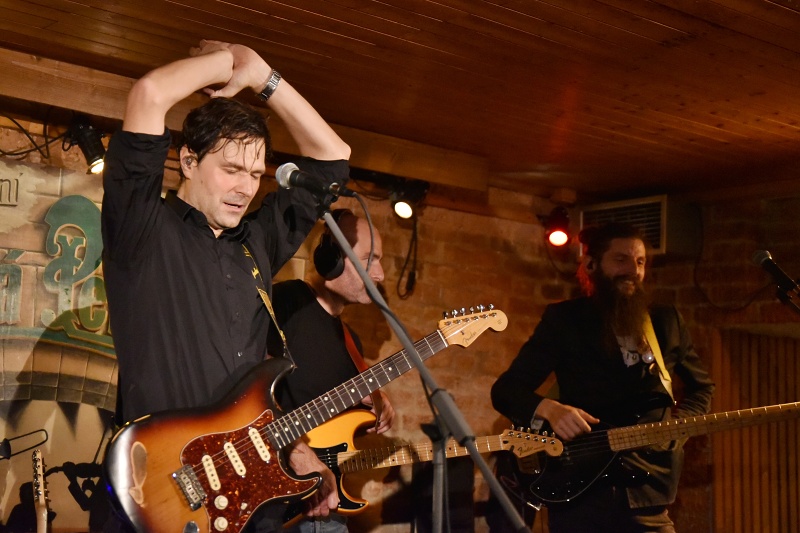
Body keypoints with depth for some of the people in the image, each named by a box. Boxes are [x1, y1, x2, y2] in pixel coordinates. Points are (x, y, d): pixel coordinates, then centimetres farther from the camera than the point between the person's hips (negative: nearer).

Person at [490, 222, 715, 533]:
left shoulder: (666, 322, 11)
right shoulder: (564, 319, 1)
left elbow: (702, 387, 25)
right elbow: (505, 390, -2)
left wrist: (678, 424, 4)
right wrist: (549, 409, -22)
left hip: (647, 494, 3)